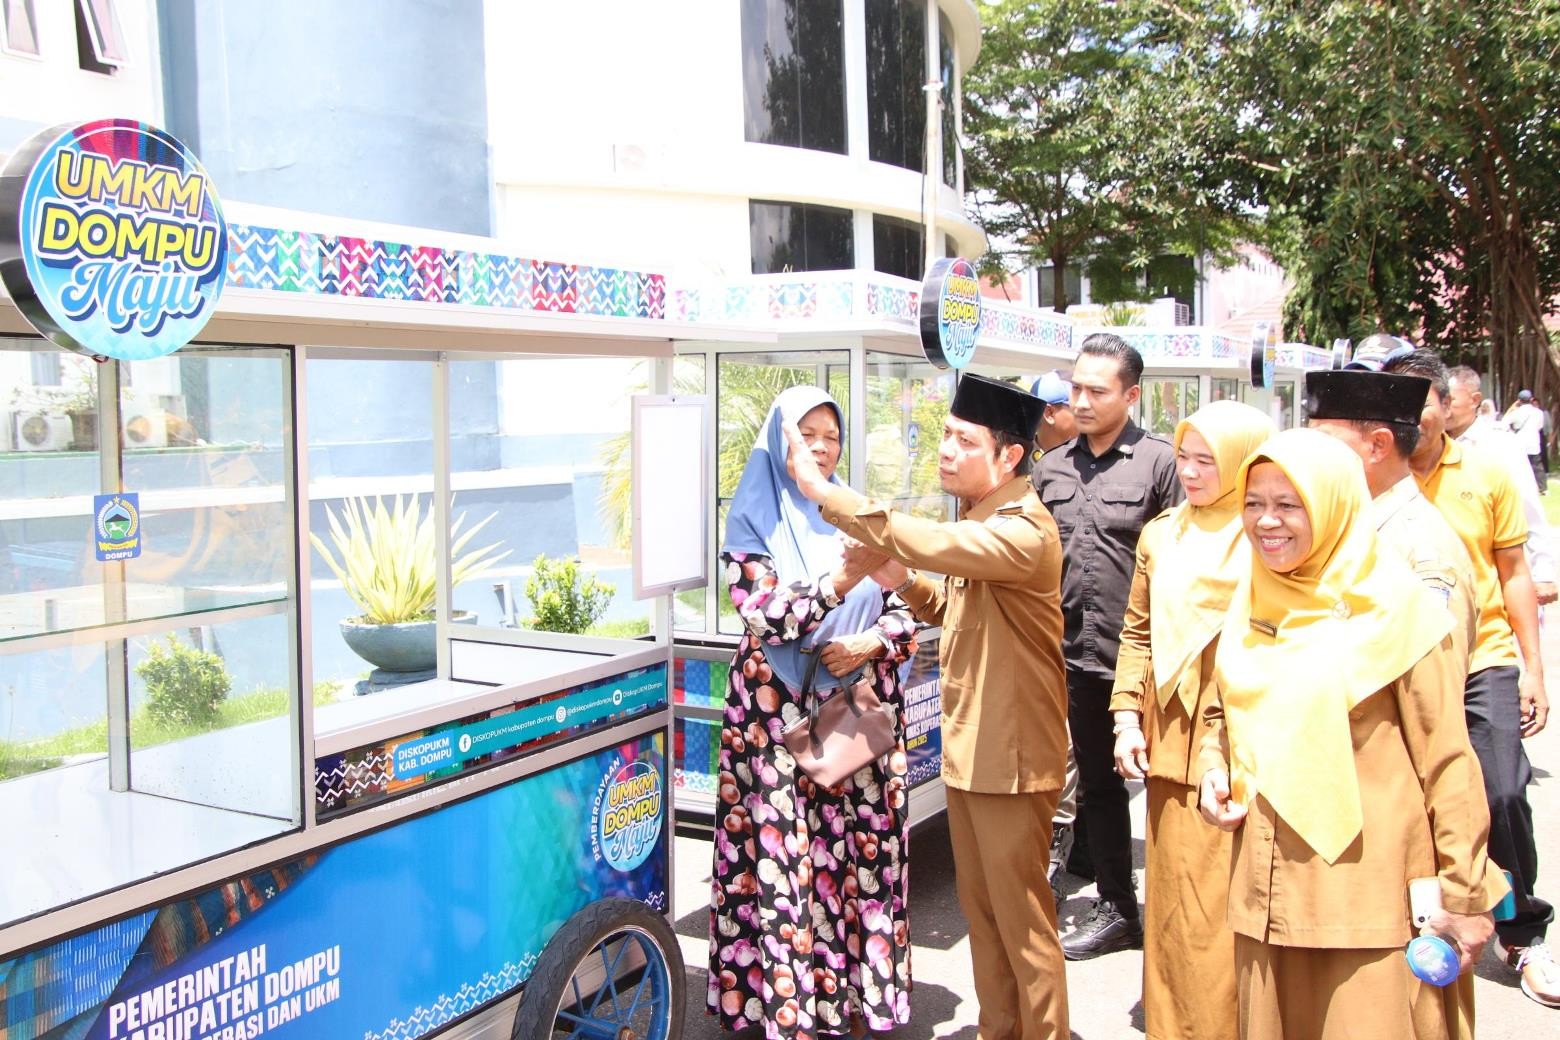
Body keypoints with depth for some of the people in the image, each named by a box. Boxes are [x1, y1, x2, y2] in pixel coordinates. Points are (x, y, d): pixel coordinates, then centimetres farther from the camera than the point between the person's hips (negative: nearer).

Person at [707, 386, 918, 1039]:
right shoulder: (756, 519, 0)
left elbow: (905, 609, 10)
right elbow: (762, 613, -13)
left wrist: (870, 643, -10)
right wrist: (836, 585, -27)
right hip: (781, 711, -3)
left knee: (861, 852, 5)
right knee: (788, 856, -3)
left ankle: (860, 985, 18)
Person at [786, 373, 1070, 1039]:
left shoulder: (1024, 532, -22)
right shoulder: (975, 516, 9)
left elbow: (931, 542, -38)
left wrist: (825, 493, -34)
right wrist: (905, 583, -2)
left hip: (1011, 752, -9)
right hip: (967, 745, 9)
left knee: (1021, 920, 3)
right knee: (980, 909, 19)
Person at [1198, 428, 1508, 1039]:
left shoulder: (1394, 606, -9)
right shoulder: (1249, 606, 7)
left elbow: (1447, 759, -7)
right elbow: (1220, 713, 21)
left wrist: (1465, 896, -7)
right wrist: (1215, 771, 1)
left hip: (1371, 894, -5)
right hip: (1268, 891, 5)